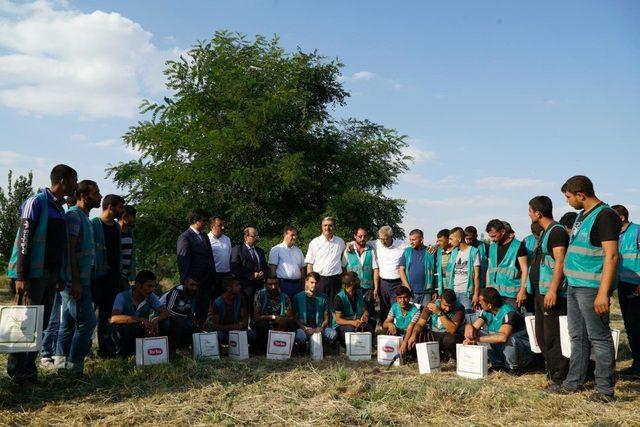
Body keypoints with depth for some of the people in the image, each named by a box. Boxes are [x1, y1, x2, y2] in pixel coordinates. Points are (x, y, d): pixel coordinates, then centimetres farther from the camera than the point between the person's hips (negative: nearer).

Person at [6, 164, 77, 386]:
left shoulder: (60, 208, 17)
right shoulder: (37, 202, -9)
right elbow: (24, 239, -14)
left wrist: (61, 277, 17)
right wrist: (21, 276, -19)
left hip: (51, 274, 8)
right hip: (33, 274, -8)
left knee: (41, 324, 10)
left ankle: (29, 370, 18)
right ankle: (17, 373, 2)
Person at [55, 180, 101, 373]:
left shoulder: (84, 218, 18)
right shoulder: (74, 215, -11)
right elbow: (69, 250, -19)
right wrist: (75, 281, -22)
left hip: (81, 280, 10)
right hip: (75, 281, -10)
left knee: (68, 325, 12)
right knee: (87, 321, -10)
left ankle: (62, 365, 18)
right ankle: (74, 367, -4)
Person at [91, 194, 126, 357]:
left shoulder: (117, 227, 15)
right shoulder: (93, 224, -8)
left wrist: (119, 276, 14)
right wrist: (89, 270, -18)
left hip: (111, 277, 7)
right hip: (96, 276, -7)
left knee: (105, 313, 11)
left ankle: (104, 349, 17)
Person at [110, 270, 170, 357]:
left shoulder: (151, 297, -5)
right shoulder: (122, 297, -19)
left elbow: (165, 313, -9)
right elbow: (114, 318, -34)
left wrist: (156, 320, -33)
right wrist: (141, 320, -43)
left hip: (141, 334, 4)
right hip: (124, 336, -3)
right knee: (120, 326, -36)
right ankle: (121, 355, -10)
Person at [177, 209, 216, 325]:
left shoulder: (205, 236, 15)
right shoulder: (185, 237, -9)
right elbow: (183, 262, -12)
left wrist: (213, 277, 13)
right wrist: (186, 282, -13)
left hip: (207, 281, 7)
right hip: (194, 282, -7)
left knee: (203, 312, 9)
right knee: (193, 314, -1)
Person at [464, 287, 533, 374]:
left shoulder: (508, 312, -26)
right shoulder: (486, 312, -1)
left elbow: (503, 337, -41)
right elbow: (475, 327, -6)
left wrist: (477, 339, -38)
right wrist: (469, 326, -31)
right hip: (500, 348, 7)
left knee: (509, 339, -39)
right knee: (476, 333, -9)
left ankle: (514, 368, -9)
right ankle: (498, 364, 1)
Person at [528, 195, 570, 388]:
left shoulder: (557, 231, -12)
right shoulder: (545, 232, 18)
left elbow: (560, 262, -19)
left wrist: (553, 290, -25)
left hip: (551, 293, -10)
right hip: (540, 292, 10)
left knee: (552, 337, -8)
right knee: (542, 336, 15)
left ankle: (560, 378, -2)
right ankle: (551, 371, 24)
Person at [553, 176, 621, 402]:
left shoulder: (605, 216, -14)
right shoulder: (582, 215, 15)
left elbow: (611, 255, -20)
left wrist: (603, 292, -24)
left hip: (592, 288, -10)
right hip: (574, 285, 10)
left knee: (599, 338, -2)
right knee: (577, 336, 16)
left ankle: (605, 389, 7)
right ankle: (574, 382, 25)